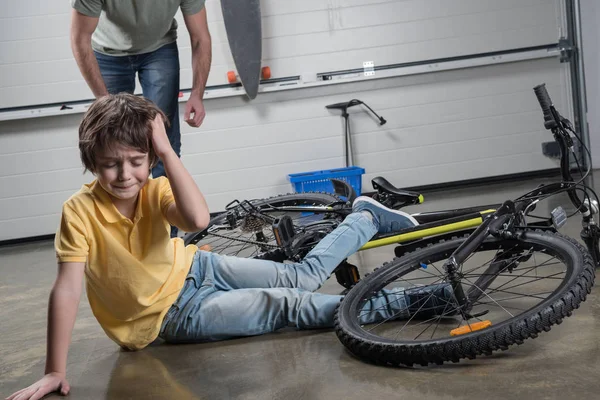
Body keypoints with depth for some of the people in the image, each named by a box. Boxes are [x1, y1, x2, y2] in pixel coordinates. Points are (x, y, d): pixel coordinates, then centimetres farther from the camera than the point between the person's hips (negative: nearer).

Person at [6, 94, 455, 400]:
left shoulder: (154, 190, -17)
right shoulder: (80, 212, -27)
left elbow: (198, 219, -39)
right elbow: (67, 290, -29)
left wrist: (167, 151, -40)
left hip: (192, 269, 4)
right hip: (173, 315, -4)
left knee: (303, 278, 5)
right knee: (290, 306, -15)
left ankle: (368, 218, 31)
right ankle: (401, 304, -11)